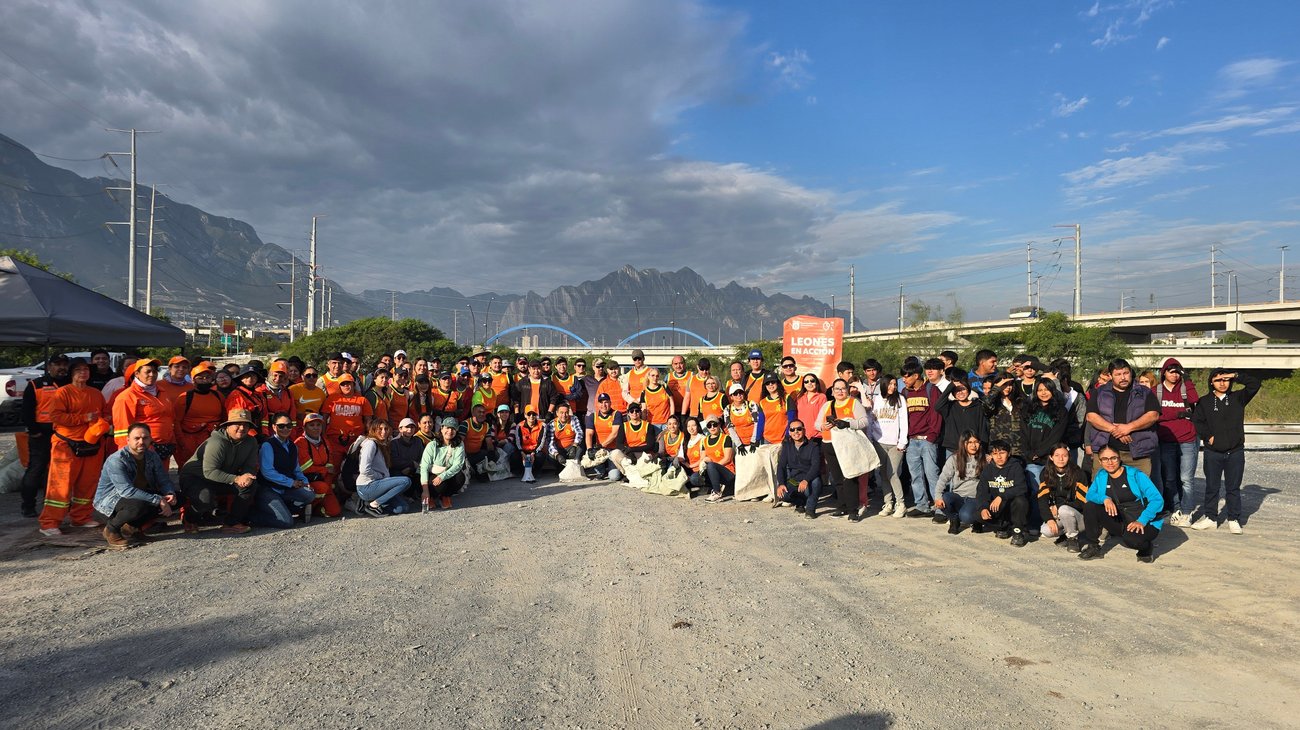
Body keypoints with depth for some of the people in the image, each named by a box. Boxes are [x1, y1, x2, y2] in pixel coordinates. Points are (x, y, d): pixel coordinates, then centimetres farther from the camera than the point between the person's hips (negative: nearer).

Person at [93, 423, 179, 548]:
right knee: (139, 506, -39)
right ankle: (111, 528, -8)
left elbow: (164, 480, 1)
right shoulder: (116, 460, -22)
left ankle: (133, 526, 0)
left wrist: (171, 494, -23)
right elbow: (126, 490, -32)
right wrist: (158, 500, -36)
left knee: (177, 499, -8)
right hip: (108, 504, -7)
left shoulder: (152, 456, -1)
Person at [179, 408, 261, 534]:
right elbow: (209, 472, -32)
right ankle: (191, 519, 2)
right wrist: (236, 479, -38)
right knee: (206, 499, -35)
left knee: (250, 484, -19)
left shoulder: (251, 442, -6)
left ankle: (231, 523, -11)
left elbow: (250, 466, -4)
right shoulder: (217, 442, -27)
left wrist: (247, 476, -29)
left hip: (223, 479, 6)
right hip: (194, 478, -6)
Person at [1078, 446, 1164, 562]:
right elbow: (1090, 495, -1)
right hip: (1120, 522, 5)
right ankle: (1092, 547, -2)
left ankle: (1146, 548, 1)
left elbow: (1158, 500, -18)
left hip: (1145, 523, -5)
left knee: (1131, 539, -37)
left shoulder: (1136, 475, -13)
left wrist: (1141, 521, -29)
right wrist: (1104, 498, -24)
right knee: (1090, 507, -15)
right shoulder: (1101, 476, 2)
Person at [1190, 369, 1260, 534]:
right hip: (1213, 452, 0)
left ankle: (1233, 519, 15)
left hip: (1235, 452, 0)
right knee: (1212, 487, 8)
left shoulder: (1238, 398, 5)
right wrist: (1207, 436, -6)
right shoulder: (1205, 401, 3)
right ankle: (1210, 517, 17)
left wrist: (1235, 375, -10)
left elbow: (1255, 385, -7)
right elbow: (1196, 421, 2)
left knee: (1233, 488, 6)